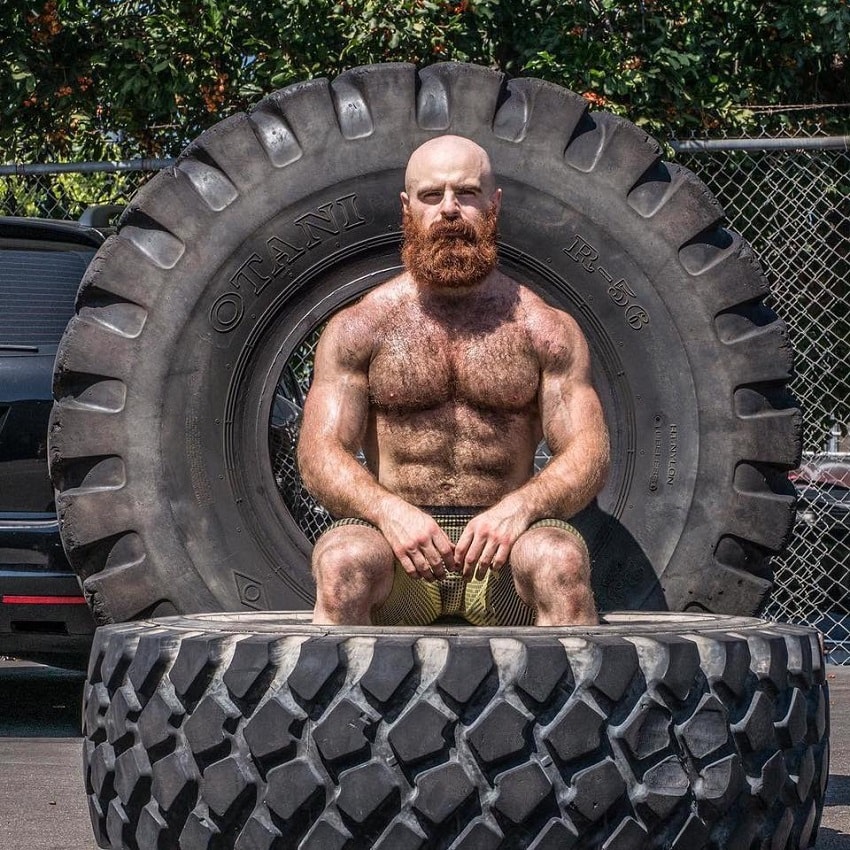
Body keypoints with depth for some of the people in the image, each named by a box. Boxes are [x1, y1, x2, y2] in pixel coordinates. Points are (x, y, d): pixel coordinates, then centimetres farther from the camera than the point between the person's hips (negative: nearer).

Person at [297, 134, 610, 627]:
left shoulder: (546, 329, 9)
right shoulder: (358, 328, 8)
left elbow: (589, 455, 0)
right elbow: (321, 454, -1)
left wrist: (520, 506, -22)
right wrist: (388, 510, -23)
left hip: (504, 537, 0)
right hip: (395, 532, 0)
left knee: (560, 562, -33)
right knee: (342, 562, -34)